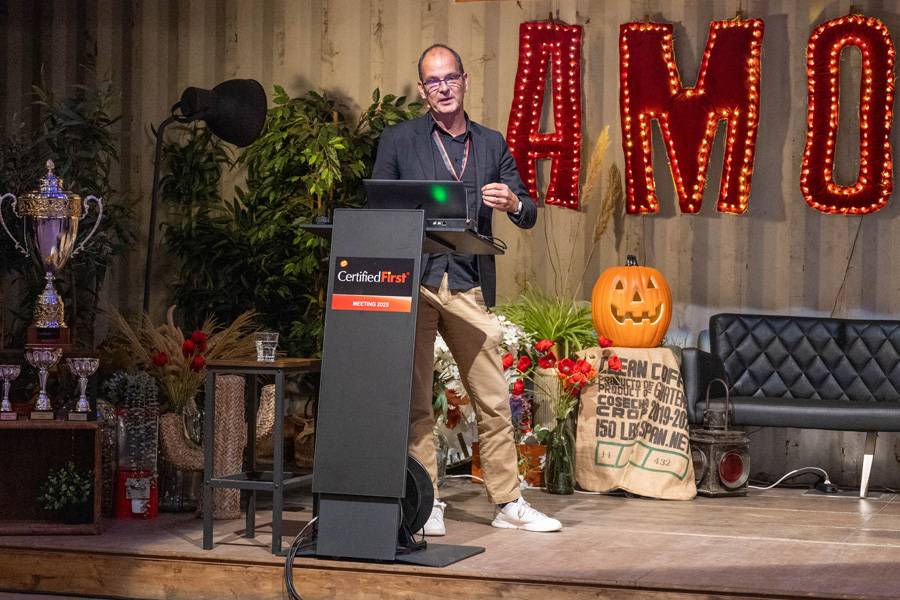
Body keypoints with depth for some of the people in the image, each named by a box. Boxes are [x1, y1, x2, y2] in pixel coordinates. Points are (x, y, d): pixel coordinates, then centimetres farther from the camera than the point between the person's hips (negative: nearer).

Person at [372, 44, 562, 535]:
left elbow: (529, 217, 12)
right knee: (414, 399, -1)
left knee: (493, 400, 2)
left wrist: (513, 203, -10)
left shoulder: (492, 145, 14)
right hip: (412, 283, -2)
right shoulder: (398, 141, 8)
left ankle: (508, 503, 10)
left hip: (469, 287, 2)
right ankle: (427, 506, 6)